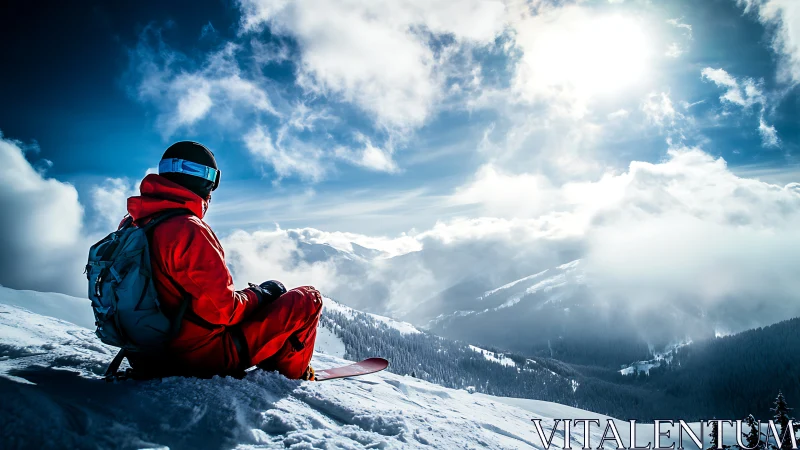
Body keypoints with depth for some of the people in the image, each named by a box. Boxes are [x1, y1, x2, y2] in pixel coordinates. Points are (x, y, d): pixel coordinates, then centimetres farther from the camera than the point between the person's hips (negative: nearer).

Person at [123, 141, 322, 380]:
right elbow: (222, 309, -24)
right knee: (308, 298, 0)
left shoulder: (133, 225, 3)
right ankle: (289, 374, 19)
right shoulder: (188, 230, -24)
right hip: (202, 358, -9)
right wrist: (261, 293, -5)